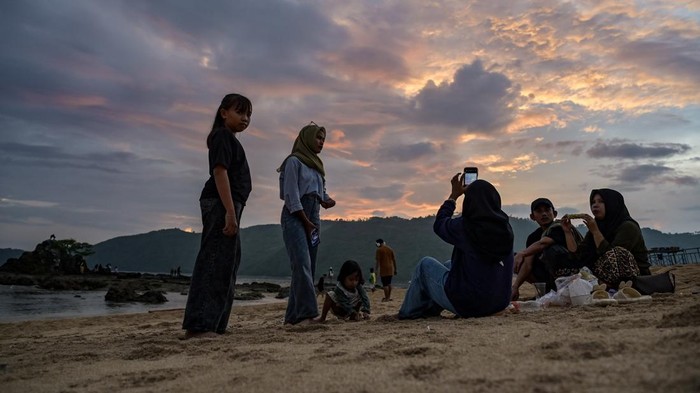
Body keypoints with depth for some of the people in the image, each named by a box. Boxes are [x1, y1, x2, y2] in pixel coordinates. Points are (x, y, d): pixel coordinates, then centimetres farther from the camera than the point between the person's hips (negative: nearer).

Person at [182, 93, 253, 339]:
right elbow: (220, 172, -16)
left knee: (227, 263, 9)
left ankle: (213, 325, 13)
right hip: (221, 205, -10)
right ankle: (198, 325, -12)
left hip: (226, 207, 10)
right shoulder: (223, 135, -4)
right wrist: (230, 211, -22)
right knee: (214, 263, -13)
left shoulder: (229, 139, 25)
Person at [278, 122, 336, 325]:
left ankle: (294, 315, 7)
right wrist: (305, 221, -11)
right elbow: (291, 194, -10)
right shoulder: (294, 161, -2)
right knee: (302, 263, -19)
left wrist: (326, 200, 1)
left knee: (309, 266, 3)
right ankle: (306, 313, -25)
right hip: (295, 217, -8)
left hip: (313, 218, 8)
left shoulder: (316, 164, 22)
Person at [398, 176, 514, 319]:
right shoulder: (505, 226, -3)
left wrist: (454, 195, 14)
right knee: (451, 265, 28)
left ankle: (410, 314, 28)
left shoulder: (465, 226, -19)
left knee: (426, 264, 14)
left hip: (469, 305, -6)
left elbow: (439, 224, 3)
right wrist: (476, 191, 26)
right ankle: (429, 310, 38)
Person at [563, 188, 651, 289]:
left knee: (618, 252, -31)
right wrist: (568, 232, -5)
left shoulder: (628, 226, -10)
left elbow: (611, 256, -24)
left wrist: (595, 231, -20)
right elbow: (576, 256, 0)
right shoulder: (599, 226, 9)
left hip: (636, 279, -6)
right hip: (614, 282, 6)